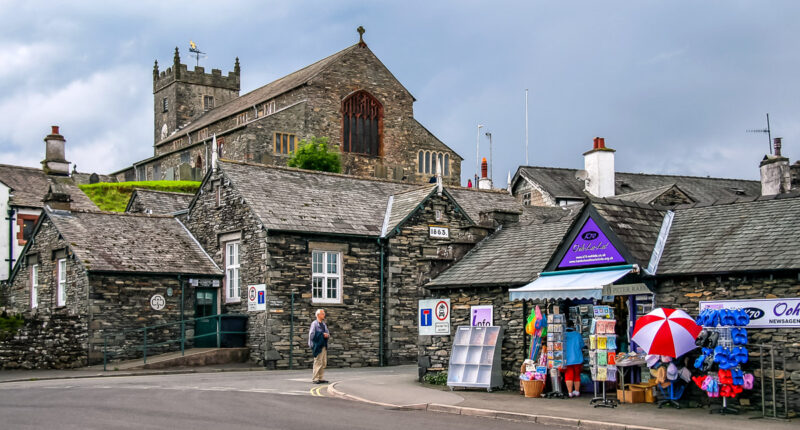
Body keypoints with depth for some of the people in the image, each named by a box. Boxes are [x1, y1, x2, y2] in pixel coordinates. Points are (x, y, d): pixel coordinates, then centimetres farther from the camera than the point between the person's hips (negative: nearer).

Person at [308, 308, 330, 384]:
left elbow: (328, 333, 23)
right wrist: (322, 334, -15)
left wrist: (327, 335, -1)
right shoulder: (314, 324, -8)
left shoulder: (324, 324, 16)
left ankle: (320, 378, 18)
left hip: (324, 346, 8)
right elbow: (312, 334, -16)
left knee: (324, 363, 10)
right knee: (318, 362, -8)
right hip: (317, 346, -8)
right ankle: (315, 378, -3)